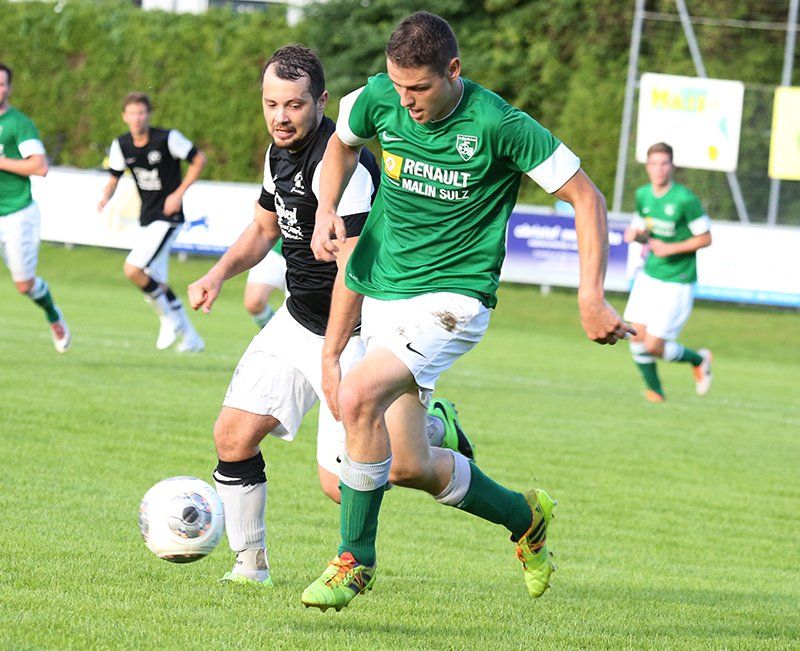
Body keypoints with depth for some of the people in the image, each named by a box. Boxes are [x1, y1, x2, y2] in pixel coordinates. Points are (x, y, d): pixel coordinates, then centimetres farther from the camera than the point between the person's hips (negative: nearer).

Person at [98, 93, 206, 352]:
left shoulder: (167, 138, -15)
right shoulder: (121, 145, 1)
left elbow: (199, 160, -7)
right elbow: (114, 177, 11)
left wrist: (179, 193, -14)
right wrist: (106, 195, -12)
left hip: (168, 217, -7)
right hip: (147, 219, 7)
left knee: (133, 269, -20)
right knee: (156, 283, 10)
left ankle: (169, 319, 0)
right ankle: (190, 338, 24)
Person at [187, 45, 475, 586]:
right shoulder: (281, 152, 5)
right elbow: (264, 229, 23)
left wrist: (331, 357, -31)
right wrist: (220, 273, 5)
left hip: (355, 333, -8)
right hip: (297, 320, 8)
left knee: (339, 482, -10)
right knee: (233, 436, -3)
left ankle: (434, 431, 16)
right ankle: (250, 563, 12)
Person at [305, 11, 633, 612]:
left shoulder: (498, 125, -18)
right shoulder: (379, 97, -5)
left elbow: (586, 197, -10)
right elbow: (343, 144, 19)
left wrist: (592, 297, -18)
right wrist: (327, 211, 1)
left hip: (452, 298, -6)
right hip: (384, 294, 6)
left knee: (360, 395, -29)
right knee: (408, 467, 8)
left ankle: (355, 558, -13)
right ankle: (526, 518, 35)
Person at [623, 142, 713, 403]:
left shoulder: (685, 199, -16)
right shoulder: (643, 195, 3)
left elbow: (705, 238, -10)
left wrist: (671, 248, -19)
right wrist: (636, 234, -6)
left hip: (677, 281, -6)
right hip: (649, 275, 6)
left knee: (653, 346, -8)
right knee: (637, 337, -1)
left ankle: (699, 359, 20)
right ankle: (654, 389, 20)